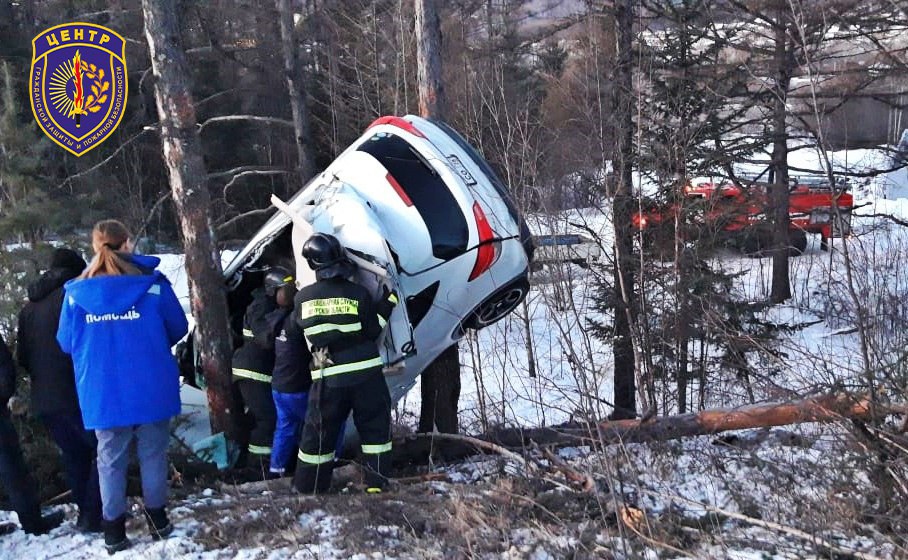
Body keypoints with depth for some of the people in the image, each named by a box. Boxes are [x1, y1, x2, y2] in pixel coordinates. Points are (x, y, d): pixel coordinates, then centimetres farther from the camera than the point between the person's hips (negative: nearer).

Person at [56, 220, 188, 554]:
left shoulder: (75, 293, -3)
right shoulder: (153, 284, -8)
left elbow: (66, 343, 7)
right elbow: (178, 329, 3)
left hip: (102, 395, 1)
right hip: (151, 389, -1)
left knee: (111, 460, 11)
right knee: (152, 454, 12)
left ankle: (114, 531, 15)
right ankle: (158, 520, 20)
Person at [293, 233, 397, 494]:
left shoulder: (303, 297, -2)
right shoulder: (359, 294, -8)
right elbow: (372, 331, -2)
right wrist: (388, 302, 8)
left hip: (327, 378, 2)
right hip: (366, 374, -1)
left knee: (318, 435, 11)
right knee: (375, 428, 12)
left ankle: (306, 489, 17)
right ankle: (376, 485, 12)